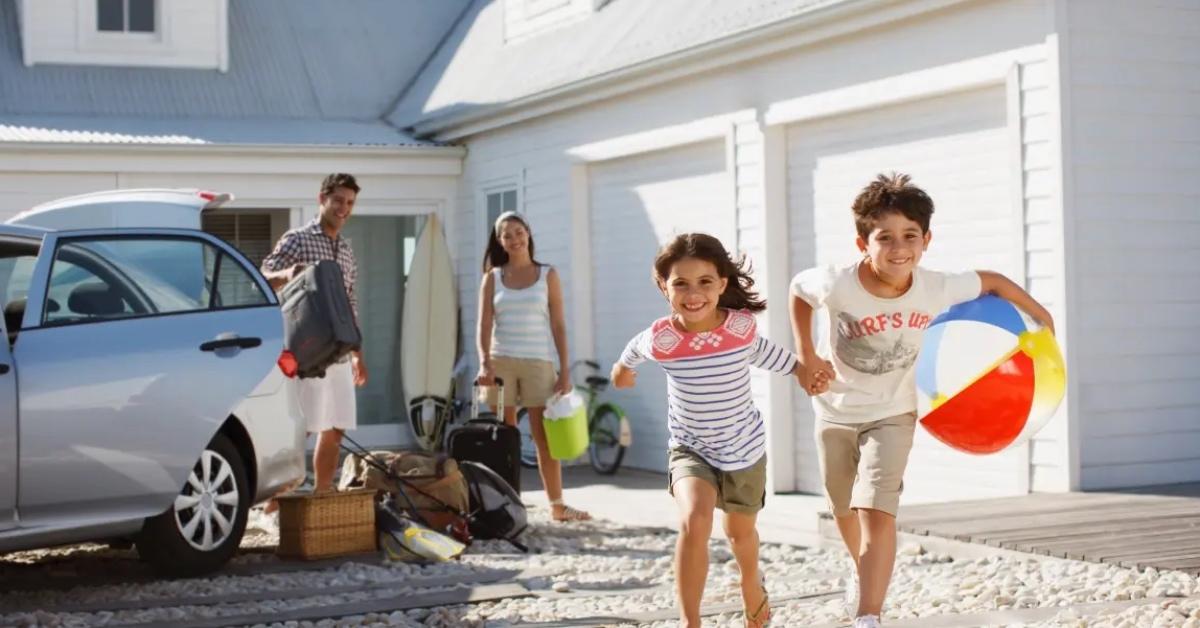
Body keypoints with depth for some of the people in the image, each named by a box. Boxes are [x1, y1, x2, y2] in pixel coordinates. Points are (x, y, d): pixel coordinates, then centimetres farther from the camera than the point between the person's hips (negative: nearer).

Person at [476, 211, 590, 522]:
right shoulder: (493, 278, 7)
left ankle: (557, 505, 3)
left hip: (539, 362, -1)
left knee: (545, 436, -2)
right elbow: (484, 325, -1)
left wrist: (565, 370, -2)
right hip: (502, 362, 1)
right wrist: (485, 362, -17)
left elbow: (558, 325, 3)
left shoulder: (547, 275, 5)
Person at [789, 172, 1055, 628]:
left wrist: (1041, 317, 3)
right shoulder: (838, 286, -31)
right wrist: (806, 357, -12)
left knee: (877, 513, -20)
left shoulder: (937, 289, -27)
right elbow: (797, 288, -7)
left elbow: (993, 282, -7)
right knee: (845, 510, 22)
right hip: (836, 411, 1)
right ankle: (863, 571, 53)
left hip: (891, 415, -1)